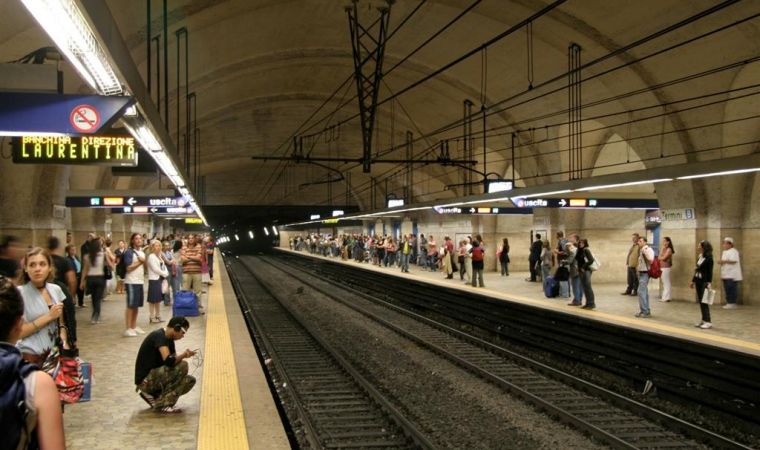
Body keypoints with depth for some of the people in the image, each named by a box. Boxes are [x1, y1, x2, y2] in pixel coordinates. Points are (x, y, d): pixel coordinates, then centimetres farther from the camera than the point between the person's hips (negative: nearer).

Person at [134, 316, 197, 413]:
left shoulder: (169, 339, 10)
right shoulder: (159, 336, -19)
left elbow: (174, 362, 13)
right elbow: (169, 361, -32)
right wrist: (184, 355, -16)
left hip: (156, 377, 9)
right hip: (145, 380, -9)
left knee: (190, 381, 1)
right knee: (182, 365, -24)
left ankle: (152, 395, 7)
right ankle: (163, 404, -15)